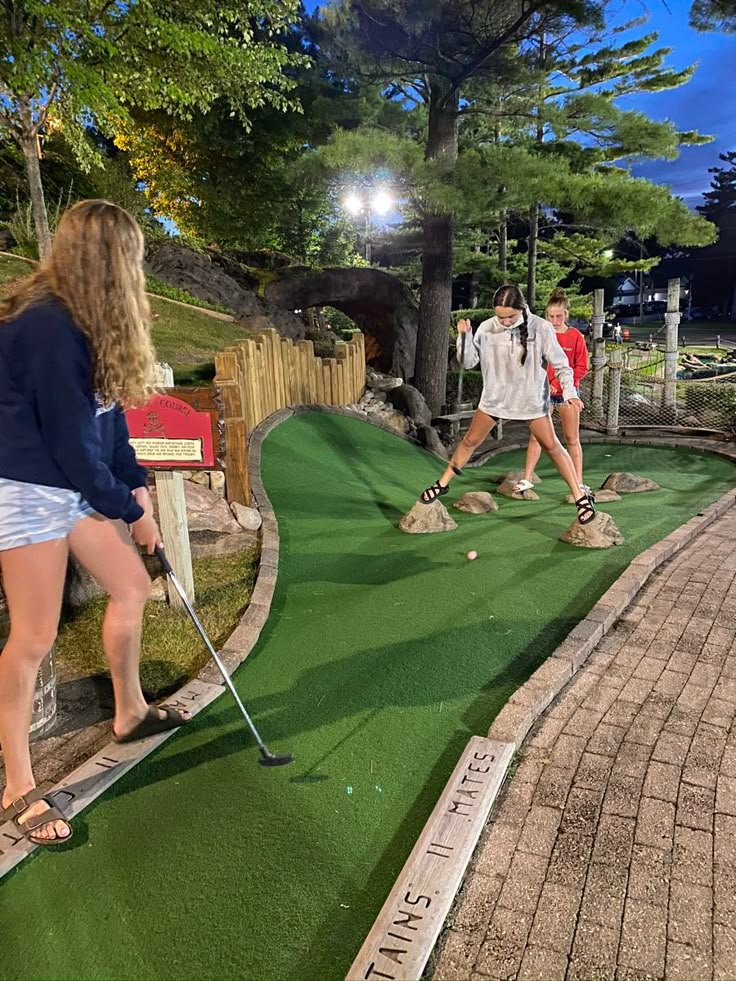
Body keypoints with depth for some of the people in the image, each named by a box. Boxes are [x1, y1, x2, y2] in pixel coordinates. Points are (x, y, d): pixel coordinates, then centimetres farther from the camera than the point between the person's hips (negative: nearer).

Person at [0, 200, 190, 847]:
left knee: (132, 586, 14)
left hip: (75, 484, 10)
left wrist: (135, 484, 4)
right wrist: (133, 512, -11)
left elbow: (106, 415, 10)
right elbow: (73, 440, -22)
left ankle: (130, 712, 35)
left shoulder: (84, 321, 6)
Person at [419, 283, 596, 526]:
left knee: (551, 446, 1)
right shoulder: (487, 328, -13)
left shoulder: (541, 328, -17)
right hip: (495, 396, 2)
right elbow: (468, 362, -8)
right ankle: (442, 484, 27)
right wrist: (464, 337, -25)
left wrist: (569, 391, -26)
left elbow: (560, 363, -11)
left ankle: (580, 497, 11)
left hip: (532, 398, -2)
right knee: (470, 441, 11)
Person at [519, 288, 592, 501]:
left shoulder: (575, 336, -4)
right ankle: (527, 479, 9)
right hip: (544, 391, 1)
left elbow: (582, 368, -5)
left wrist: (559, 383, -16)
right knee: (536, 436, 1)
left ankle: (579, 483, 11)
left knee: (572, 439, 4)